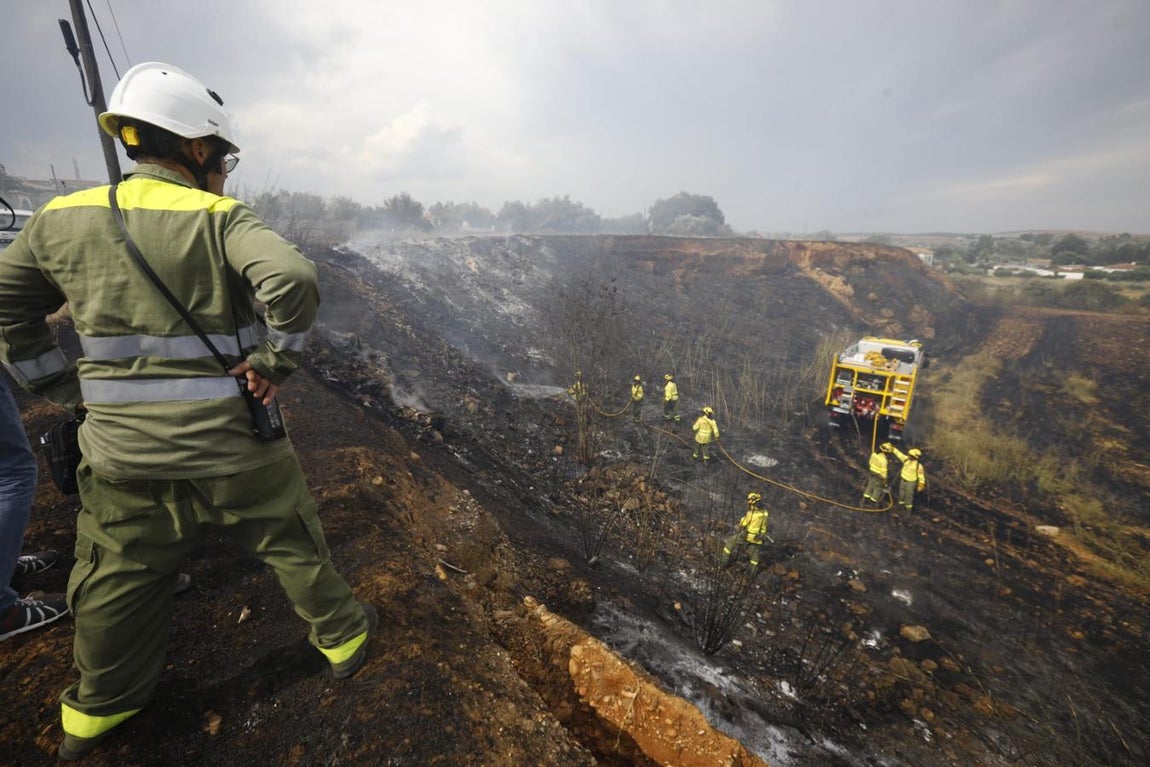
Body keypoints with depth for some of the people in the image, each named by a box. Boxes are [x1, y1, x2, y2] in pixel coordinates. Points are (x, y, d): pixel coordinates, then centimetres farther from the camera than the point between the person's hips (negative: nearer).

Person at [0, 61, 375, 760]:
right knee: (294, 542, 17)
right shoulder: (222, 218, -11)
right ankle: (343, 636, 38)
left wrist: (66, 387, 14)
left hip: (123, 452, 4)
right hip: (232, 445, -3)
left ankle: (99, 710, 45)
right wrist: (277, 361, -16)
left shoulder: (61, 219, 3)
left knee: (120, 580, 24)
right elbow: (294, 279, -29)